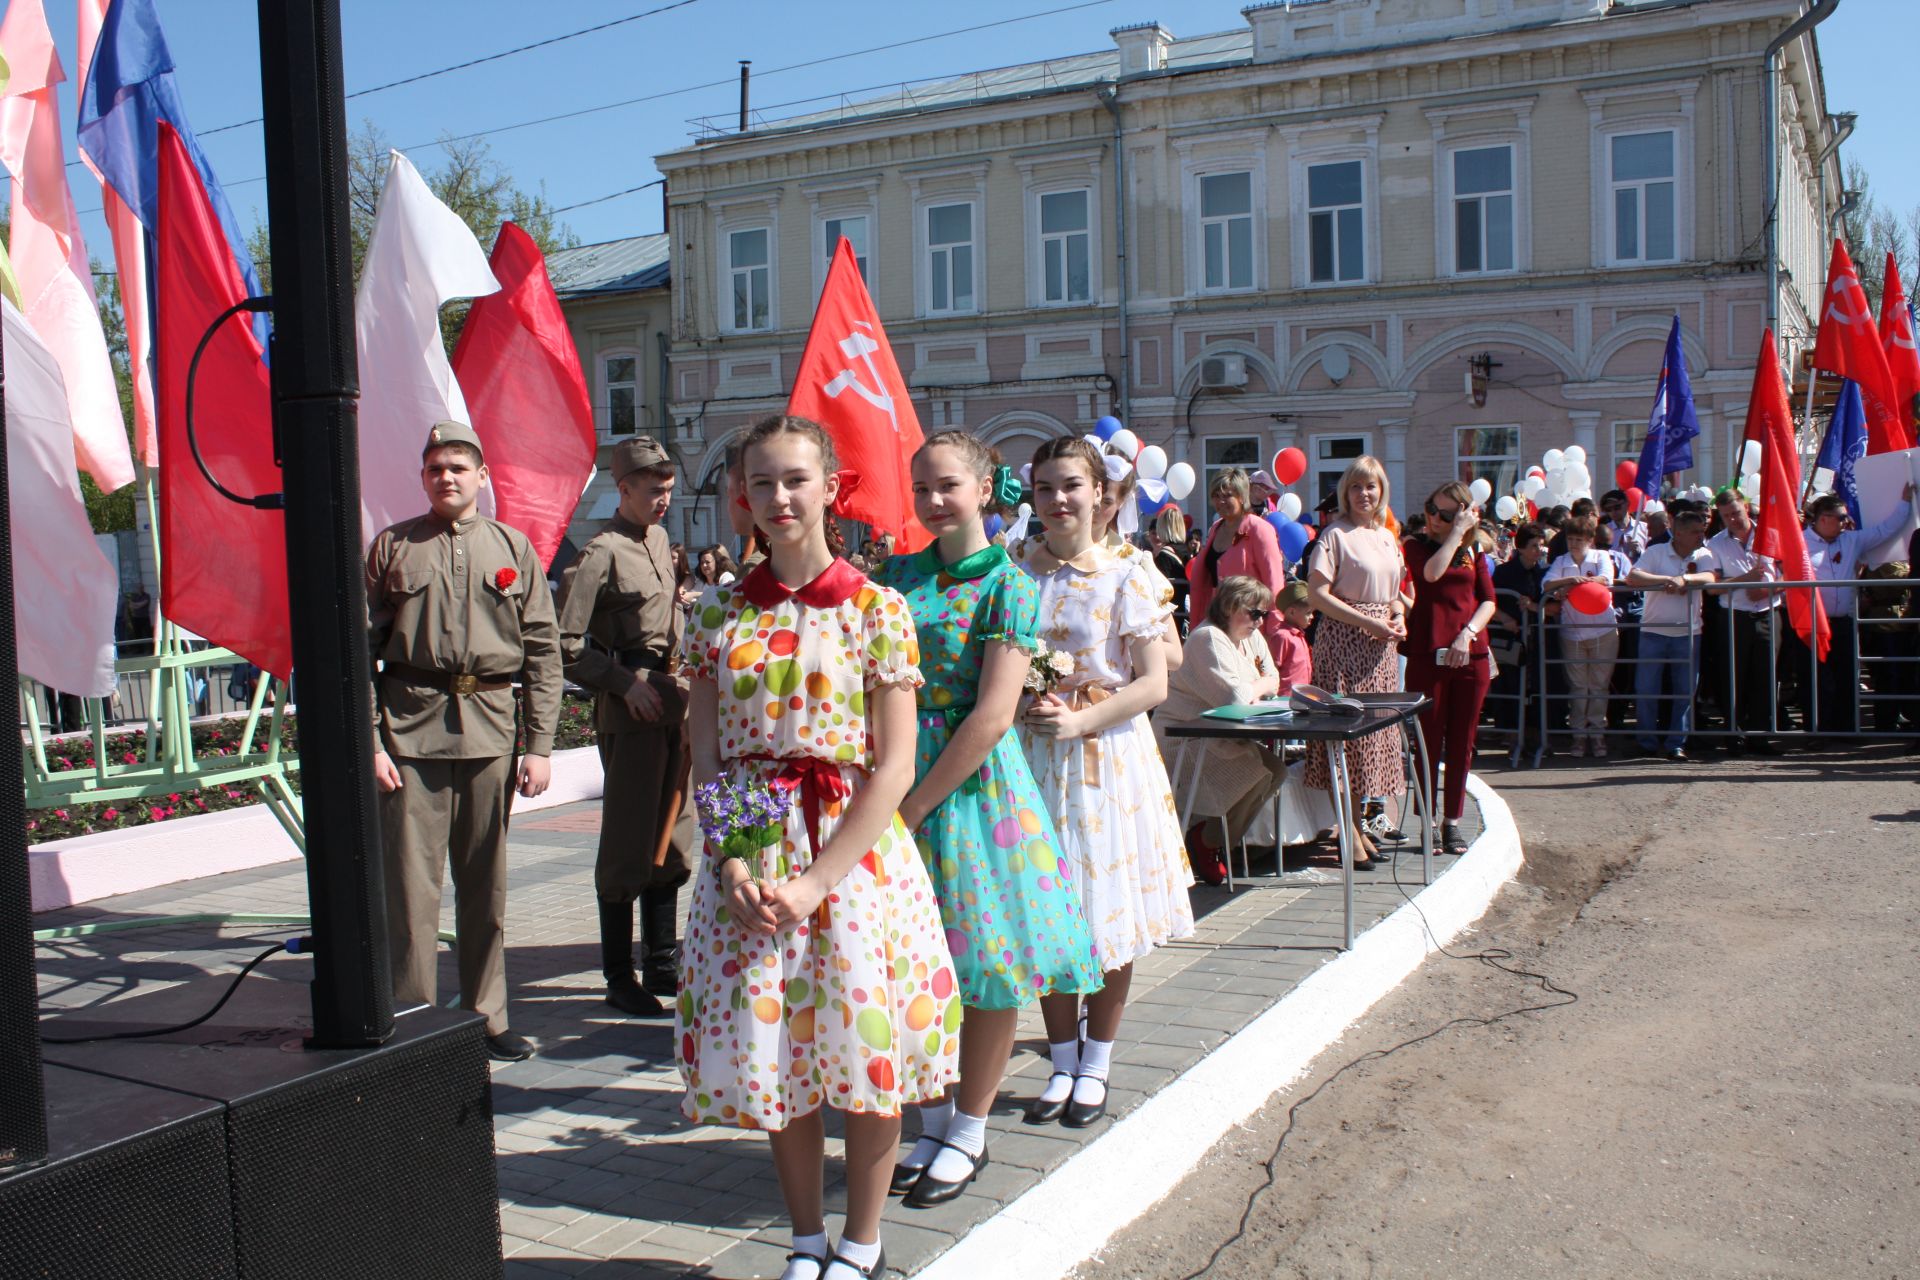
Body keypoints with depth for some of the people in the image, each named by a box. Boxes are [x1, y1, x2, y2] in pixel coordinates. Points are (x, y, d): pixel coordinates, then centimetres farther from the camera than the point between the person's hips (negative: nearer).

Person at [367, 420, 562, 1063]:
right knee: (411, 885, -2)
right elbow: (363, 649, 4)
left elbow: (544, 651, 7)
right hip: (411, 729, -1)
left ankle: (487, 1017, 21)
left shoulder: (513, 548, 9)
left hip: (490, 730, 1)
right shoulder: (392, 547, 7)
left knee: (486, 887, 9)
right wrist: (369, 742, -5)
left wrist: (539, 746, 0)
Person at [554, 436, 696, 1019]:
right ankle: (619, 976, 8)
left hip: (675, 698, 8)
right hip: (629, 708, -8)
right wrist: (626, 681, -16)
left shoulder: (659, 540, 14)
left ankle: (662, 966, 22)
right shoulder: (601, 553, -10)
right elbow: (566, 643, -13)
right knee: (628, 843, -2)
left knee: (670, 839, 12)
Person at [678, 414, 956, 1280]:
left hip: (854, 848, -2)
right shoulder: (719, 613, 6)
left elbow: (893, 769, -8)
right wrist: (732, 864, -10)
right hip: (748, 858, 3)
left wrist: (816, 882, -15)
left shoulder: (876, 609, -3)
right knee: (771, 1052, 10)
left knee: (866, 1047, 4)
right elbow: (706, 759, 5)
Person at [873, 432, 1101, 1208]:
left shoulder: (1008, 584, -8)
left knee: (986, 965, 5)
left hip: (973, 784, -4)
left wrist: (915, 805, -16)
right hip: (899, 779, 5)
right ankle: (932, 1121, 28)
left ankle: (969, 1131, 22)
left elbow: (993, 715, -15)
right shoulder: (895, 575, 7)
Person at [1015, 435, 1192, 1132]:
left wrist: (1079, 720, -17)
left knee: (1109, 917, 6)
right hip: (1033, 757, 2)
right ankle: (1062, 1062, 25)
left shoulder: (1128, 575, -5)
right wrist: (1023, 705, -11)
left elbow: (1153, 684, -7)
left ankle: (1095, 1065, 23)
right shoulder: (1014, 568, 3)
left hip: (1108, 757, -2)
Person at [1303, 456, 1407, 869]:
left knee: (1373, 729, 8)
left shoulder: (1388, 537, 15)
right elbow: (1317, 593, -14)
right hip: (1343, 638, -7)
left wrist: (1399, 618, 2)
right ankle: (1349, 831, -3)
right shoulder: (1335, 535, -7)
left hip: (1381, 646, 7)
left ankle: (1358, 823, 16)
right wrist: (1367, 622, -17)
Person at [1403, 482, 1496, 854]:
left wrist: (1468, 633, -10)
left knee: (1461, 743, 7)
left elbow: (1488, 600, 5)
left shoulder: (1473, 551, 13)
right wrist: (1456, 535, -11)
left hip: (1471, 656, 3)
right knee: (1430, 740, 1)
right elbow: (1431, 572, -17)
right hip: (1427, 654, -3)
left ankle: (1452, 821, 15)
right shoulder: (1417, 545, 5)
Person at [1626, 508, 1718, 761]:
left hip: (1688, 633, 2)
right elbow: (1632, 578, -14)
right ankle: (1648, 742, 14)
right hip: (1654, 631, -2)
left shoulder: (1703, 555, 6)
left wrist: (1683, 579, -25)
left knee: (1685, 691, 3)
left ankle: (1676, 744, 11)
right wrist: (1666, 580, -22)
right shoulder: (1656, 552, -1)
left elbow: (1709, 578, -12)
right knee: (1646, 689, 1)